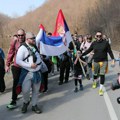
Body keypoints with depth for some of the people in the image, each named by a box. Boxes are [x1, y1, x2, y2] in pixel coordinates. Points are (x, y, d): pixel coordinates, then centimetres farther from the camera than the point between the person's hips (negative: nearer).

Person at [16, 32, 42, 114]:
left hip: (37, 72, 5)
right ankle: (26, 102, 21)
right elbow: (18, 61, -18)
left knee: (36, 90, 10)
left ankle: (34, 105, 26)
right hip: (27, 73, -5)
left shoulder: (35, 47, 7)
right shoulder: (23, 48, -12)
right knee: (25, 90, -9)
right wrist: (30, 65, -20)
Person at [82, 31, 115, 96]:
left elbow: (110, 51, -1)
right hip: (96, 61, 2)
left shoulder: (105, 43, -4)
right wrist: (81, 54, 2)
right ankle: (94, 82, 48)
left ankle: (101, 89, 1)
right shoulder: (94, 43, 0)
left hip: (104, 61, -2)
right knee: (95, 74, 16)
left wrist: (113, 59, -4)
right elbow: (88, 50, 6)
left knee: (102, 75, -6)